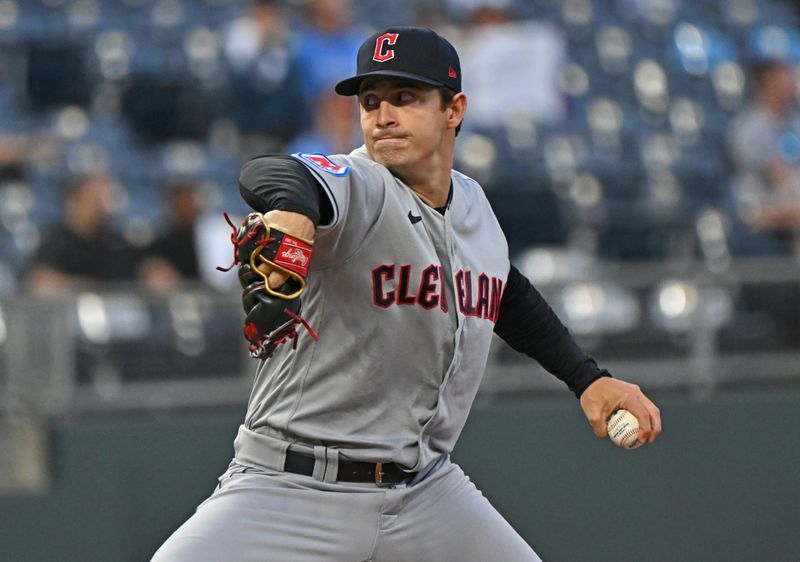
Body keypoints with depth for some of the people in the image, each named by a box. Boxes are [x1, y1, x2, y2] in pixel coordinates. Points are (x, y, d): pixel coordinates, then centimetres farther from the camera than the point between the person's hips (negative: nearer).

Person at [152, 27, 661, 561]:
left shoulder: (471, 202, 8)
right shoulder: (356, 186, -13)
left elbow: (507, 295, 28)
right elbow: (266, 174, -37)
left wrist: (588, 376, 17)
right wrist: (291, 206, -61)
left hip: (426, 492, 6)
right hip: (293, 489, -6)